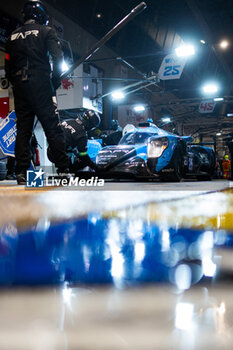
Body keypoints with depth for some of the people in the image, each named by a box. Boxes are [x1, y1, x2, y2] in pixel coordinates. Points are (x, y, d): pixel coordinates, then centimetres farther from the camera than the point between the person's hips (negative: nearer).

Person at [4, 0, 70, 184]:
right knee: (53, 128, -4)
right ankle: (63, 169, -8)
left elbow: (8, 67, 15)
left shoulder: (13, 36, 18)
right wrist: (55, 82, 2)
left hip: (19, 87, 5)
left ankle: (21, 172, 2)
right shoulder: (46, 31, 4)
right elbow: (57, 59, -7)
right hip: (41, 85, -4)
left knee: (23, 129, 6)